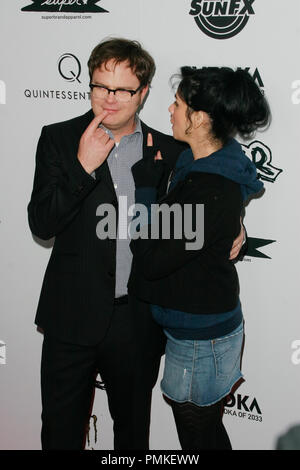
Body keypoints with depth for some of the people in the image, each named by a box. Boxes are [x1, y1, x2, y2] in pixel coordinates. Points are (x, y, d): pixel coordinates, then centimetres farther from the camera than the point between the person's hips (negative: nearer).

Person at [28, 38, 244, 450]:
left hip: (139, 319, 2)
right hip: (73, 316, -1)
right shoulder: (59, 139, -2)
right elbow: (41, 224, -10)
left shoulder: (169, 151, 2)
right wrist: (83, 167, -20)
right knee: (61, 430, 11)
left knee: (133, 429, 19)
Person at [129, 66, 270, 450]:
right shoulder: (200, 165, 2)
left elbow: (151, 261, -25)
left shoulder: (212, 192, -30)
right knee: (207, 431, 26)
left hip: (200, 336, -10)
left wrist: (144, 188, -20)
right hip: (200, 323, 10)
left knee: (199, 437, 12)